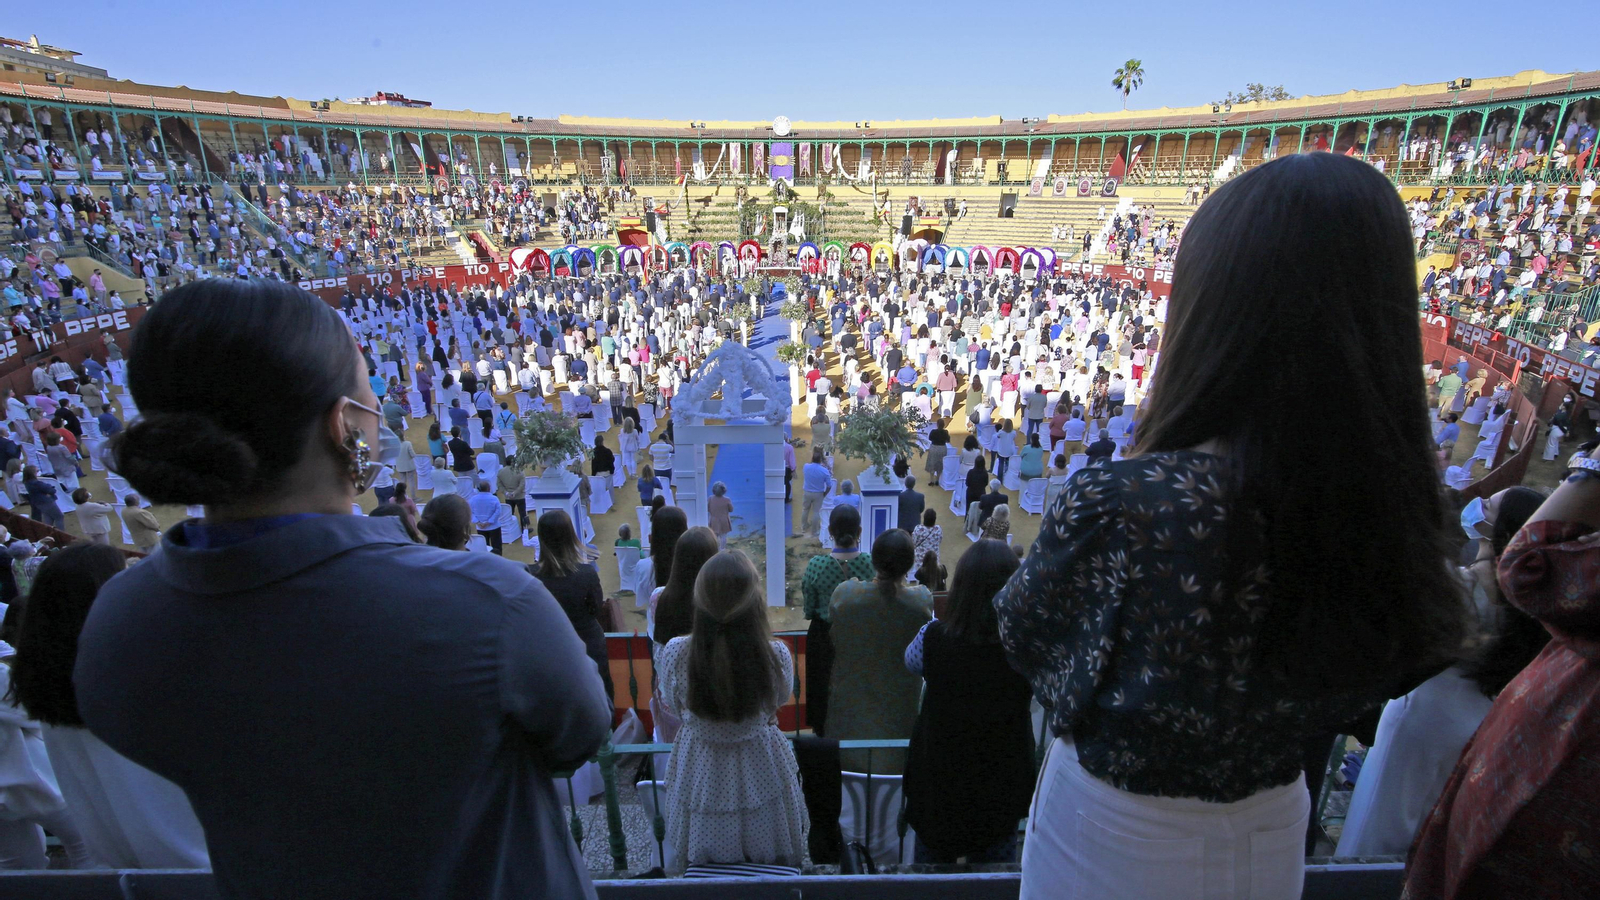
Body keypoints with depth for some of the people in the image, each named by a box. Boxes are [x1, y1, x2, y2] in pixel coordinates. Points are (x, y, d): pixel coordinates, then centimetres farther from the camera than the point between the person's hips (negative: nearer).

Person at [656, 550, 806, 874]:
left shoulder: (674, 653, -25)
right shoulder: (776, 655, -27)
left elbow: (674, 707, -4)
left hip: (698, 772, 1)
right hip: (761, 772, 0)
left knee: (699, 870, 29)